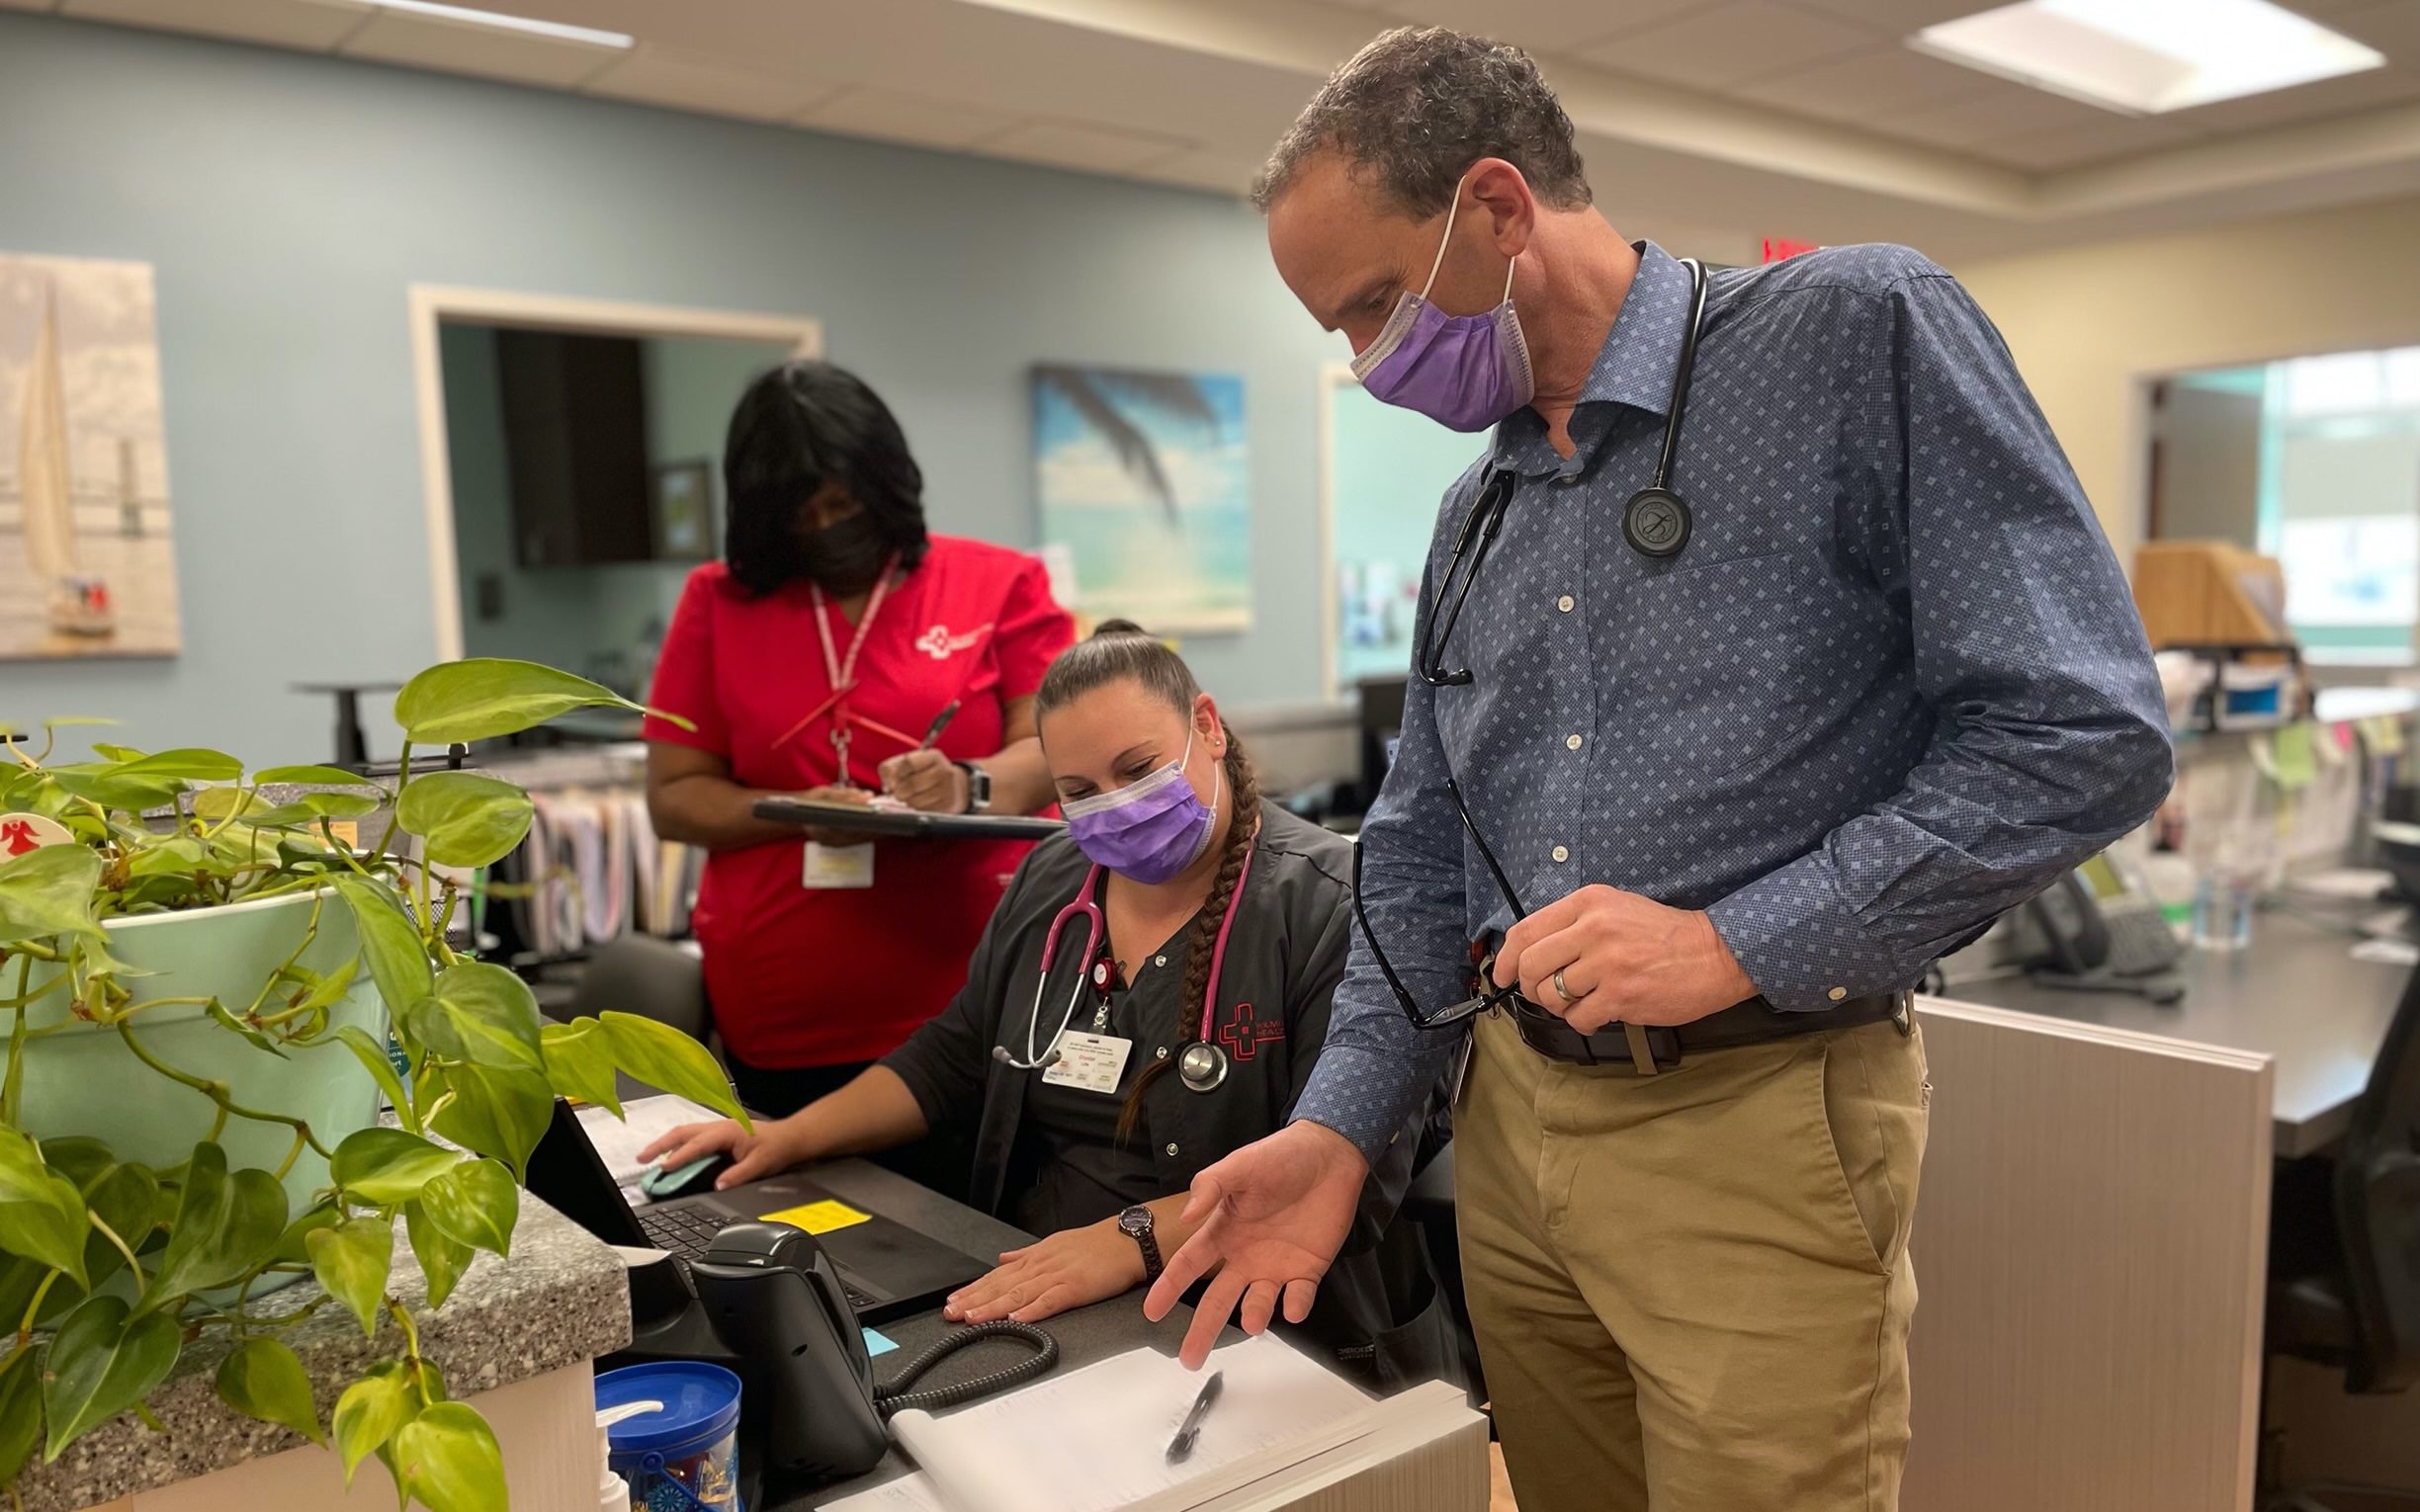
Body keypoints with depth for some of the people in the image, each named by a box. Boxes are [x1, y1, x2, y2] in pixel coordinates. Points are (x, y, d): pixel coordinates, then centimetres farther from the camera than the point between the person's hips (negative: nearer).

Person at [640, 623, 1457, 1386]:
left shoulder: (1331, 905, -13)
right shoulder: (1050, 884, 11)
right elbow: (956, 1059, 22)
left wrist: (1137, 1238, -31)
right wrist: (791, 1137, 11)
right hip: (1031, 1299, 7)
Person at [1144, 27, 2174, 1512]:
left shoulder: (1859, 333, -9)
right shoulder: (1477, 514, 11)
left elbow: (2087, 730, -15)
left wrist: (1743, 944, -20)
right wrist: (1339, 1128, 2)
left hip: (1757, 1135, -6)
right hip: (1511, 1118, 6)